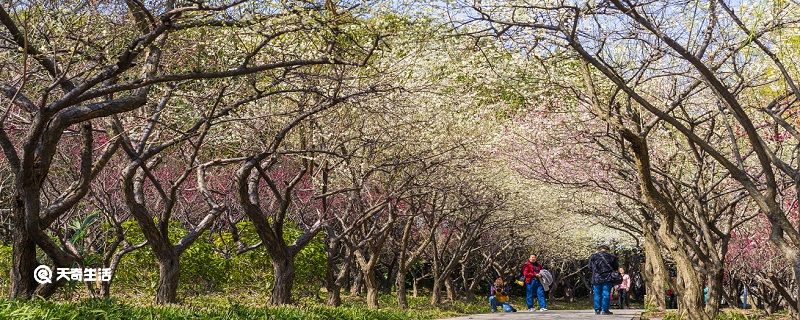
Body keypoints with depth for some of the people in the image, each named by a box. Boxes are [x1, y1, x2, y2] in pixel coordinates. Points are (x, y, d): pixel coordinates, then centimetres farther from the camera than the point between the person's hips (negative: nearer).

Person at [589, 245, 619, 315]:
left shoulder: (593, 256, 3)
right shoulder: (611, 256, 2)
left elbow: (590, 267, 8)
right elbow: (616, 267, 10)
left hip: (596, 278, 1)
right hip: (607, 278, -1)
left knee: (597, 294, 7)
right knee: (606, 294, 1)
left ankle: (597, 310, 6)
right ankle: (604, 310, -2)